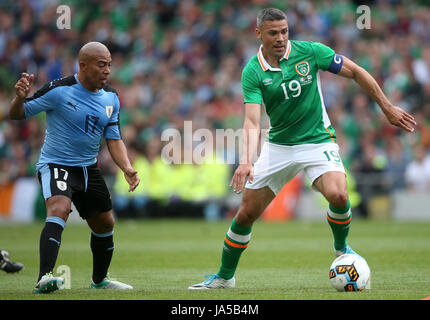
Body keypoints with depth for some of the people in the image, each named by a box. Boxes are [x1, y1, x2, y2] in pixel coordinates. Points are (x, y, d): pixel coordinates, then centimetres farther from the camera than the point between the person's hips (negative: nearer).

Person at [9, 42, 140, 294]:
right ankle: (45, 277, -42)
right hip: (56, 165, -7)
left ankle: (100, 279, 40)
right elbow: (17, 115, -11)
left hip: (89, 168, 7)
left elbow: (114, 140, 8)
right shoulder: (59, 90, -17)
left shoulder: (111, 98, 2)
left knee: (105, 225, 15)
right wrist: (20, 97, -34)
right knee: (59, 209, -32)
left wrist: (127, 169, -8)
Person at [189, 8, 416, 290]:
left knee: (338, 195, -29)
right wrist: (247, 160, -34)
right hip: (278, 147, 2)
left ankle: (341, 247, 2)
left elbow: (356, 73, 0)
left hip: (318, 140, -2)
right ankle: (224, 277, 23)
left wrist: (387, 108, 1)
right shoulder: (252, 73, -9)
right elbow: (253, 122, -17)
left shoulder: (310, 52, -10)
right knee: (246, 214, 2)